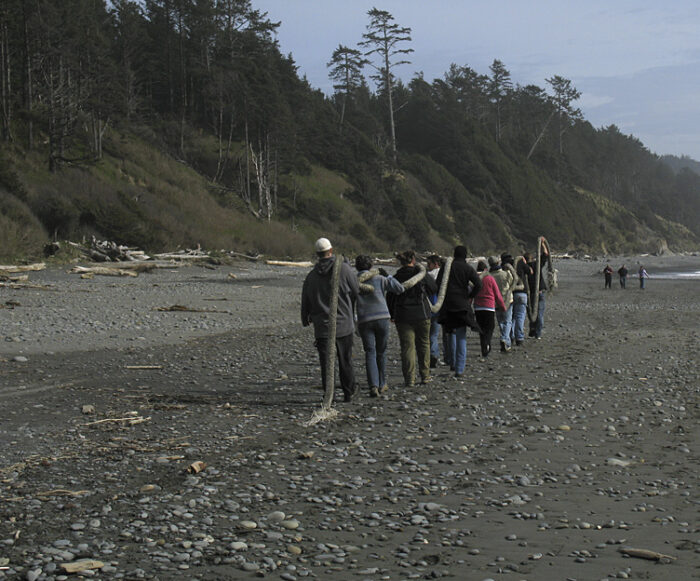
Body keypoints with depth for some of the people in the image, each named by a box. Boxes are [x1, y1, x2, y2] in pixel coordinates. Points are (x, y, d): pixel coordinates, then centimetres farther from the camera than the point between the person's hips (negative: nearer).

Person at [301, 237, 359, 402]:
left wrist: (305, 320, 27)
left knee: (326, 363, 2)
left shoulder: (311, 276, 1)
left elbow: (305, 302, 8)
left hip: (322, 327, 1)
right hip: (344, 324, -1)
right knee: (345, 361, 13)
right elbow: (356, 291, 0)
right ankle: (349, 392, 26)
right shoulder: (343, 268, -7)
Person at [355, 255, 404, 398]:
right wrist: (388, 276, 11)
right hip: (382, 318, 0)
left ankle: (373, 386, -20)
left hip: (364, 321, 0)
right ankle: (381, 384, 25)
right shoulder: (379, 279, 3)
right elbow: (400, 289, 2)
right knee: (381, 353, 15)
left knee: (370, 354, -3)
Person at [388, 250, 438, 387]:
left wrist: (392, 315, 16)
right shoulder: (421, 274, -5)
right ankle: (425, 376, 18)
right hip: (422, 315, -1)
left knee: (407, 346, 0)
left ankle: (409, 379, -4)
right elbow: (434, 289, 8)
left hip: (403, 317, 1)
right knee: (423, 344, 14)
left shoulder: (396, 278, 0)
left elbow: (390, 298, 4)